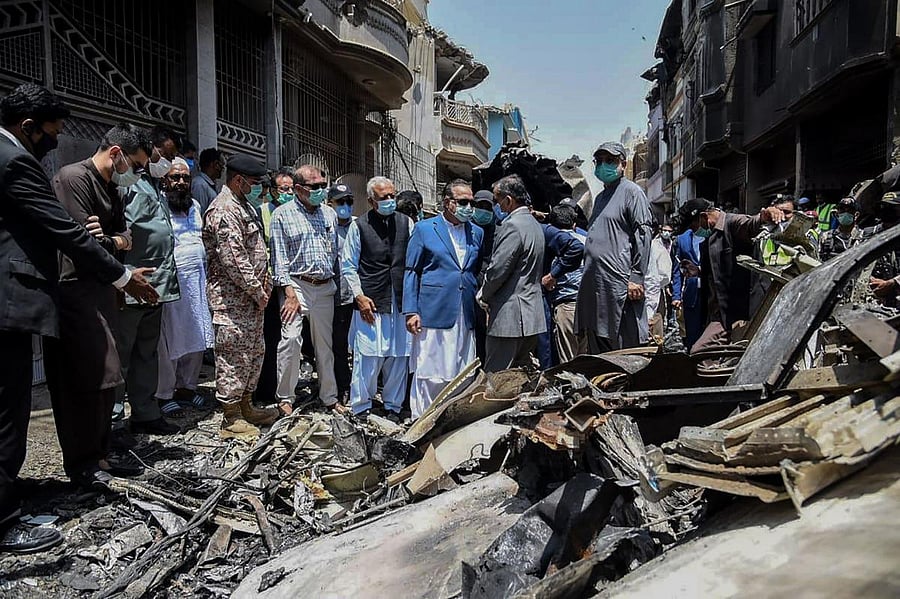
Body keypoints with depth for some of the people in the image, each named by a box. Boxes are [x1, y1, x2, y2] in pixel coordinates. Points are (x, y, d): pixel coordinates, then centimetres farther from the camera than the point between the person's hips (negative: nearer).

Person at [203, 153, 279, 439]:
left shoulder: (243, 206, 17)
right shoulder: (224, 210, -16)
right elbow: (234, 259, -22)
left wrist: (264, 281, 10)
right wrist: (257, 290, -15)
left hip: (251, 298, 11)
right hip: (232, 299, -11)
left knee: (254, 353, 17)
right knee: (234, 358, -2)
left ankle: (246, 407, 31)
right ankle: (231, 420, 9)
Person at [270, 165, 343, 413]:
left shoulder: (330, 214, 12)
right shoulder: (283, 214, -2)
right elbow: (279, 257, -6)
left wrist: (338, 284, 13)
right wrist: (289, 291, -14)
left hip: (325, 287, 5)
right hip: (297, 284, -4)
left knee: (325, 343, 11)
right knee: (291, 338, -15)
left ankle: (329, 397, 22)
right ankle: (285, 398, 0)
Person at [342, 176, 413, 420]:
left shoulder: (406, 223, 8)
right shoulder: (359, 226, 2)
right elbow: (348, 266, 4)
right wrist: (359, 296, -5)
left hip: (401, 301, 3)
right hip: (370, 302, -2)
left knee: (398, 356, 8)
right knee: (367, 356, -2)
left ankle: (393, 406, 23)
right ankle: (361, 407, 14)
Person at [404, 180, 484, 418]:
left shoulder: (477, 233, 14)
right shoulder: (424, 229, 3)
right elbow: (411, 272, 1)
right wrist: (411, 311, -6)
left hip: (466, 317, 4)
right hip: (433, 315, -4)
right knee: (429, 375, 0)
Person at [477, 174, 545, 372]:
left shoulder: (512, 226, -16)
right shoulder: (534, 225, 16)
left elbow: (497, 269, -18)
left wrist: (483, 296, -1)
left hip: (510, 317, -10)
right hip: (532, 315, 10)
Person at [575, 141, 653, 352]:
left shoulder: (632, 192, -2)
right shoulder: (601, 197, 22)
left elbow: (643, 235, -11)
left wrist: (636, 278, -17)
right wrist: (587, 275, 18)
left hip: (619, 284, -9)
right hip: (594, 285, 9)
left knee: (626, 350, -5)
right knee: (597, 350, 13)